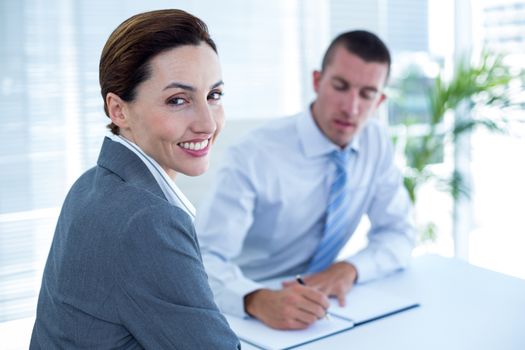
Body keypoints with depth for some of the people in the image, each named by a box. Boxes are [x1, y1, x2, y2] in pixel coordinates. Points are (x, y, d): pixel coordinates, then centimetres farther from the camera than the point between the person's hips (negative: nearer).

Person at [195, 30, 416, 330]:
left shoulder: (376, 141, -4)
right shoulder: (254, 156, -21)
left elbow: (399, 235, 1)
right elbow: (203, 259, -26)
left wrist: (350, 269, -19)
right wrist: (259, 301, -45)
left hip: (315, 310, 4)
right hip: (247, 316, -3)